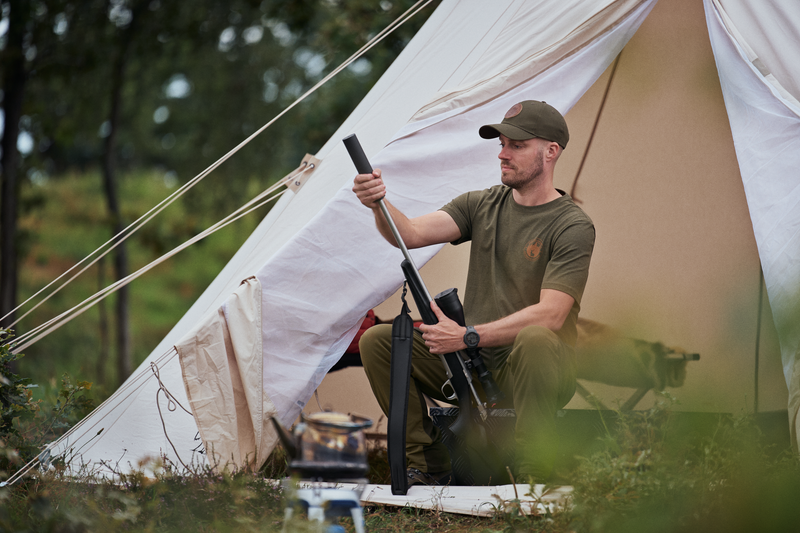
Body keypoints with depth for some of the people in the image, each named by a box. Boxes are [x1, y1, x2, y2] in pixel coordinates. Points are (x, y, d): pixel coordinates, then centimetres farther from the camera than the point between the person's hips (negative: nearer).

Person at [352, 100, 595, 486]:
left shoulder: (572, 226, -12)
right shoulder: (481, 205, 6)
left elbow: (550, 315, -22)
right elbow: (410, 234, -8)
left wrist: (469, 337, -29)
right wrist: (379, 204, -31)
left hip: (532, 370, -5)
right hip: (473, 366, 6)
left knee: (533, 340, -40)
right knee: (377, 342, -11)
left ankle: (532, 479, -27)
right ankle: (429, 465, -2)